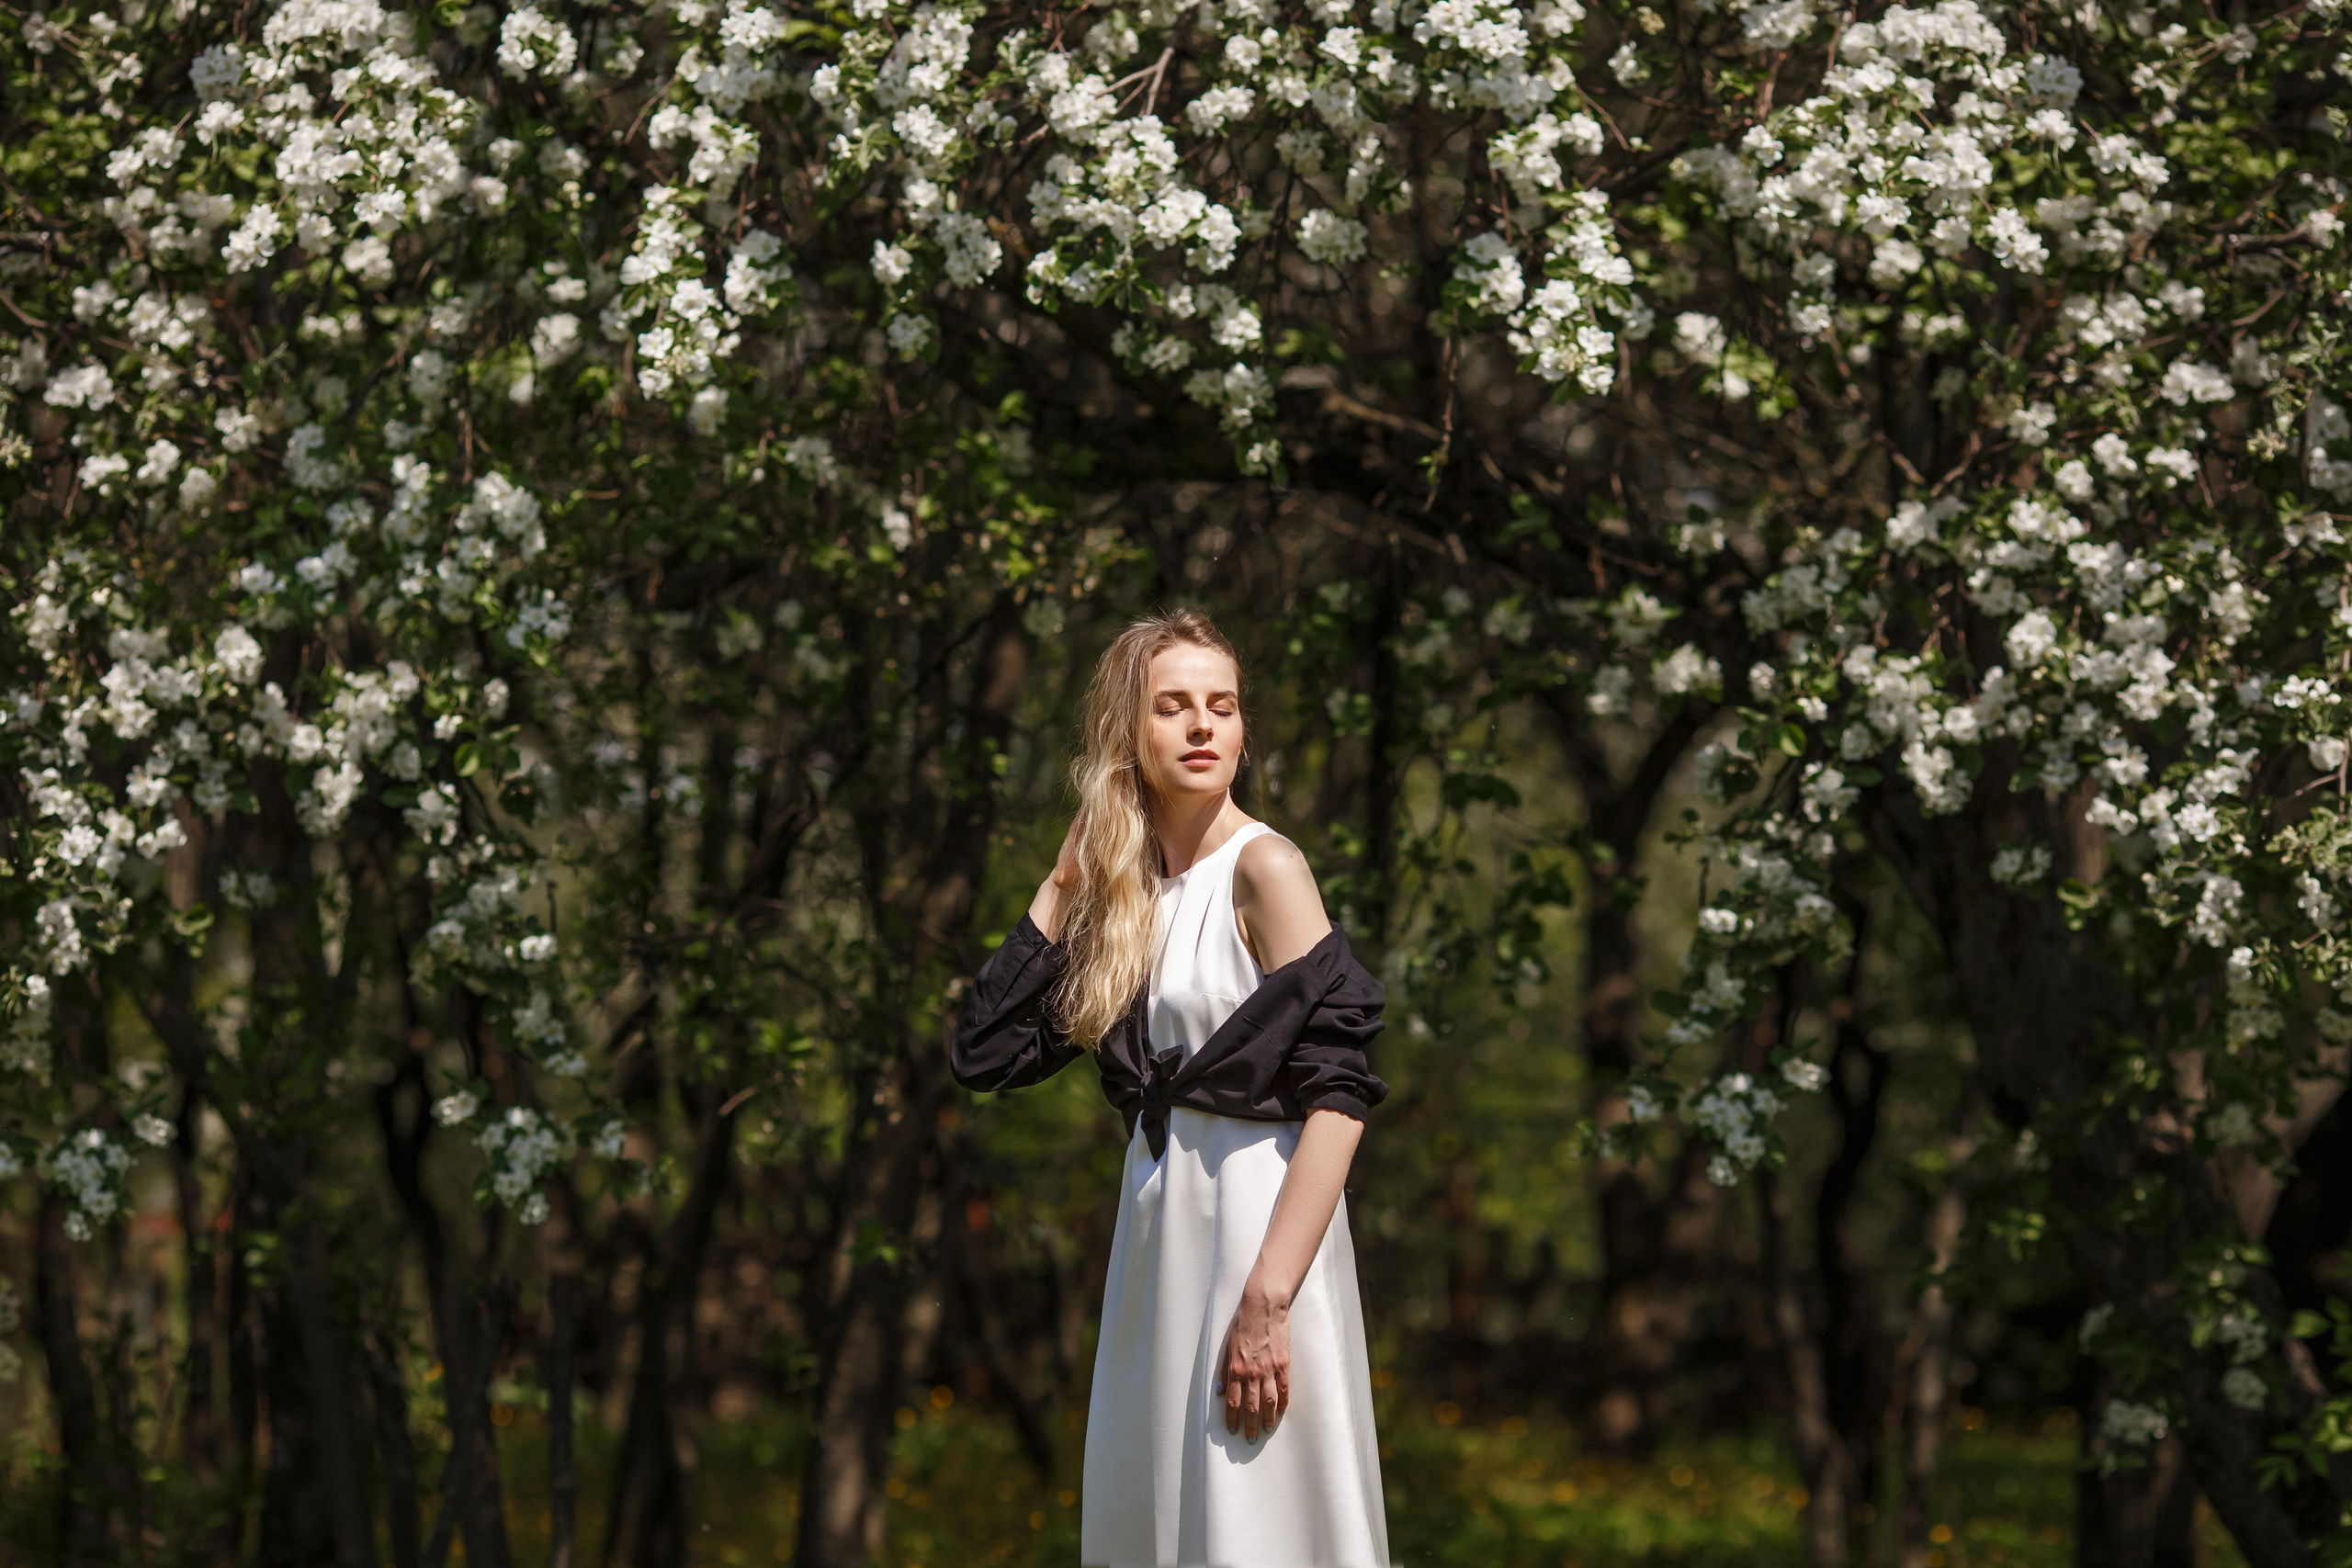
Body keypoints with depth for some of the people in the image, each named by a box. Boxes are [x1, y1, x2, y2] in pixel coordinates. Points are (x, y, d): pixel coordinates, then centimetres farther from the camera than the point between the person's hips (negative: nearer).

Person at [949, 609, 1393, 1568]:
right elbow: (983, 1054, 7)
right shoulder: (1124, 893, 10)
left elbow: (1337, 1095, -17)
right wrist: (1064, 884, 4)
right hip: (1156, 1216, 7)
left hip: (1258, 1212, -7)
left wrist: (1268, 1299, -23)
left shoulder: (1263, 869, -10)